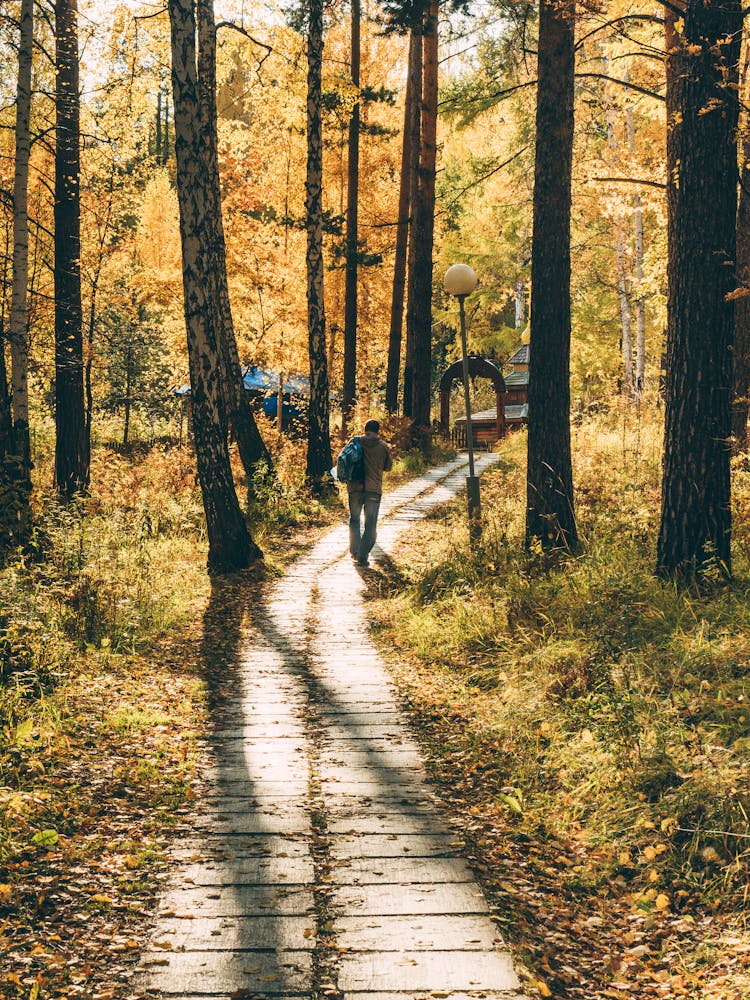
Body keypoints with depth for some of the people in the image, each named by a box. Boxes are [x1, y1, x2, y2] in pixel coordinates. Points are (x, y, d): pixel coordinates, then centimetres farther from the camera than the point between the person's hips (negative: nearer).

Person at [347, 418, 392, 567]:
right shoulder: (383, 446, -1)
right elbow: (388, 467, 9)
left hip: (355, 488, 1)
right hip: (374, 489, -1)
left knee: (354, 520, 19)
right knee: (370, 524, 5)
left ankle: (355, 552, 19)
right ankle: (363, 556, 0)